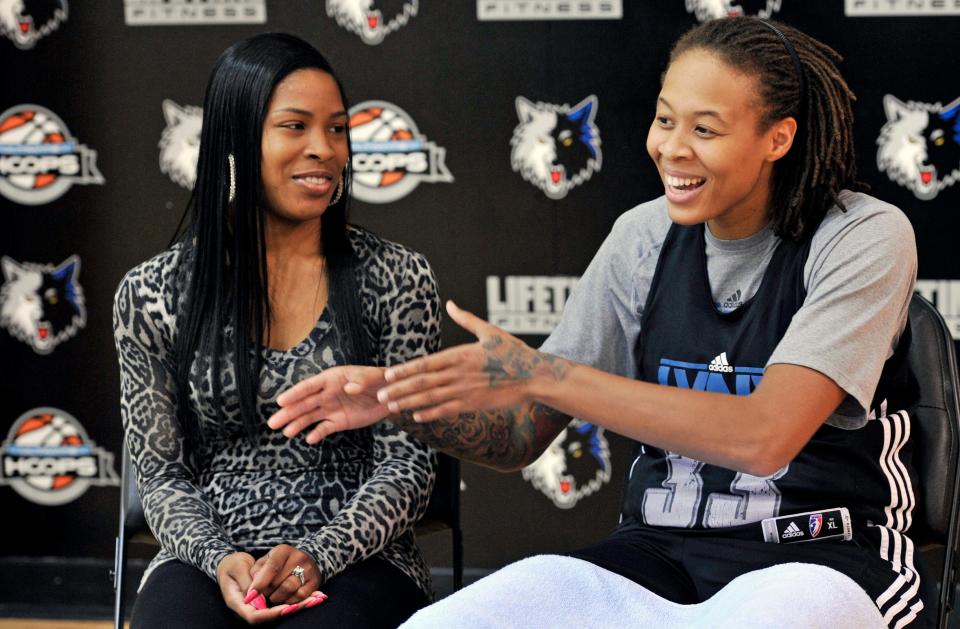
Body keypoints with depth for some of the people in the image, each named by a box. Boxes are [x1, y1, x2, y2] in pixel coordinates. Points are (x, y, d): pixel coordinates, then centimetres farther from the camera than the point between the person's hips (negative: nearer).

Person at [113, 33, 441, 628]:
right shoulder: (152, 294, 6)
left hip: (356, 559, 0)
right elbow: (163, 474, 7)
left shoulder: (399, 278, 5)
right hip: (209, 560, 1)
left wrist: (318, 555, -15)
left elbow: (407, 465, 2)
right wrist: (219, 559, -13)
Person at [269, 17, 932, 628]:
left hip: (823, 557, -4)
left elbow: (766, 435, -22)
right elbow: (520, 436, 11)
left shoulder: (865, 236, -8)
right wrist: (400, 402, -11)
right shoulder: (645, 238, 8)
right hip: (660, 550, 4)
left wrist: (536, 374, -23)